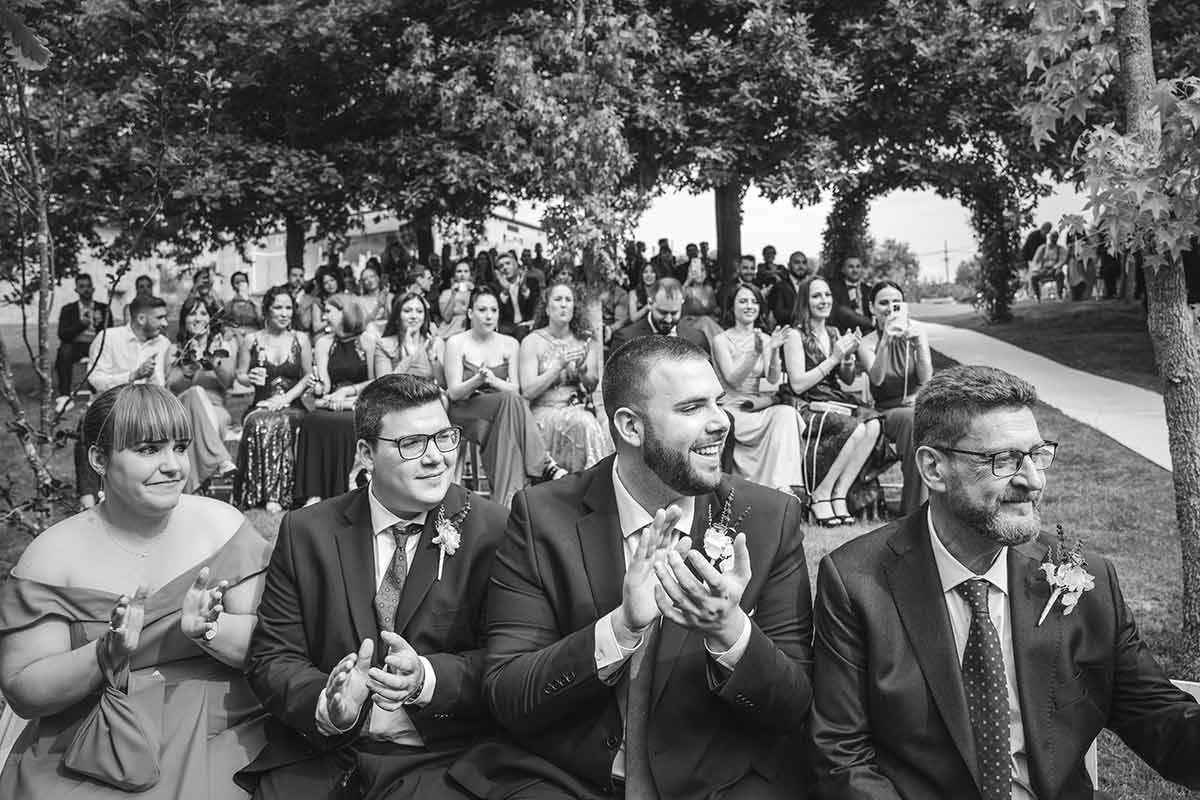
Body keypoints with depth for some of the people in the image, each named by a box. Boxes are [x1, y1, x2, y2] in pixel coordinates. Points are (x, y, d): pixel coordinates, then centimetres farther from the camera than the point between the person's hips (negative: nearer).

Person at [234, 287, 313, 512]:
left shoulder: (300, 340, 10)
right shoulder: (252, 340, 10)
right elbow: (240, 375, 16)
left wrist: (285, 398, -6)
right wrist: (251, 378, -9)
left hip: (292, 406, -1)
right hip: (260, 405, 1)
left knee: (280, 423, -35)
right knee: (258, 423, -35)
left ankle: (276, 495, -35)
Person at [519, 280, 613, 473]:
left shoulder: (585, 340, 11)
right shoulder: (533, 342, 2)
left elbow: (593, 385, 8)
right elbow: (528, 391, -7)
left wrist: (582, 371, -15)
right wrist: (559, 366, -15)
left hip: (579, 409, 3)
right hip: (545, 412, -3)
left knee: (588, 421, -32)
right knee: (584, 423, -32)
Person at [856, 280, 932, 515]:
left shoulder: (916, 331, 5)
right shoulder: (867, 344, 0)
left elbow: (926, 379, -6)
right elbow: (877, 379, -20)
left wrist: (918, 341, -20)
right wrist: (885, 341, -34)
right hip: (888, 412, -2)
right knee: (915, 419, -35)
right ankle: (914, 507, -31)